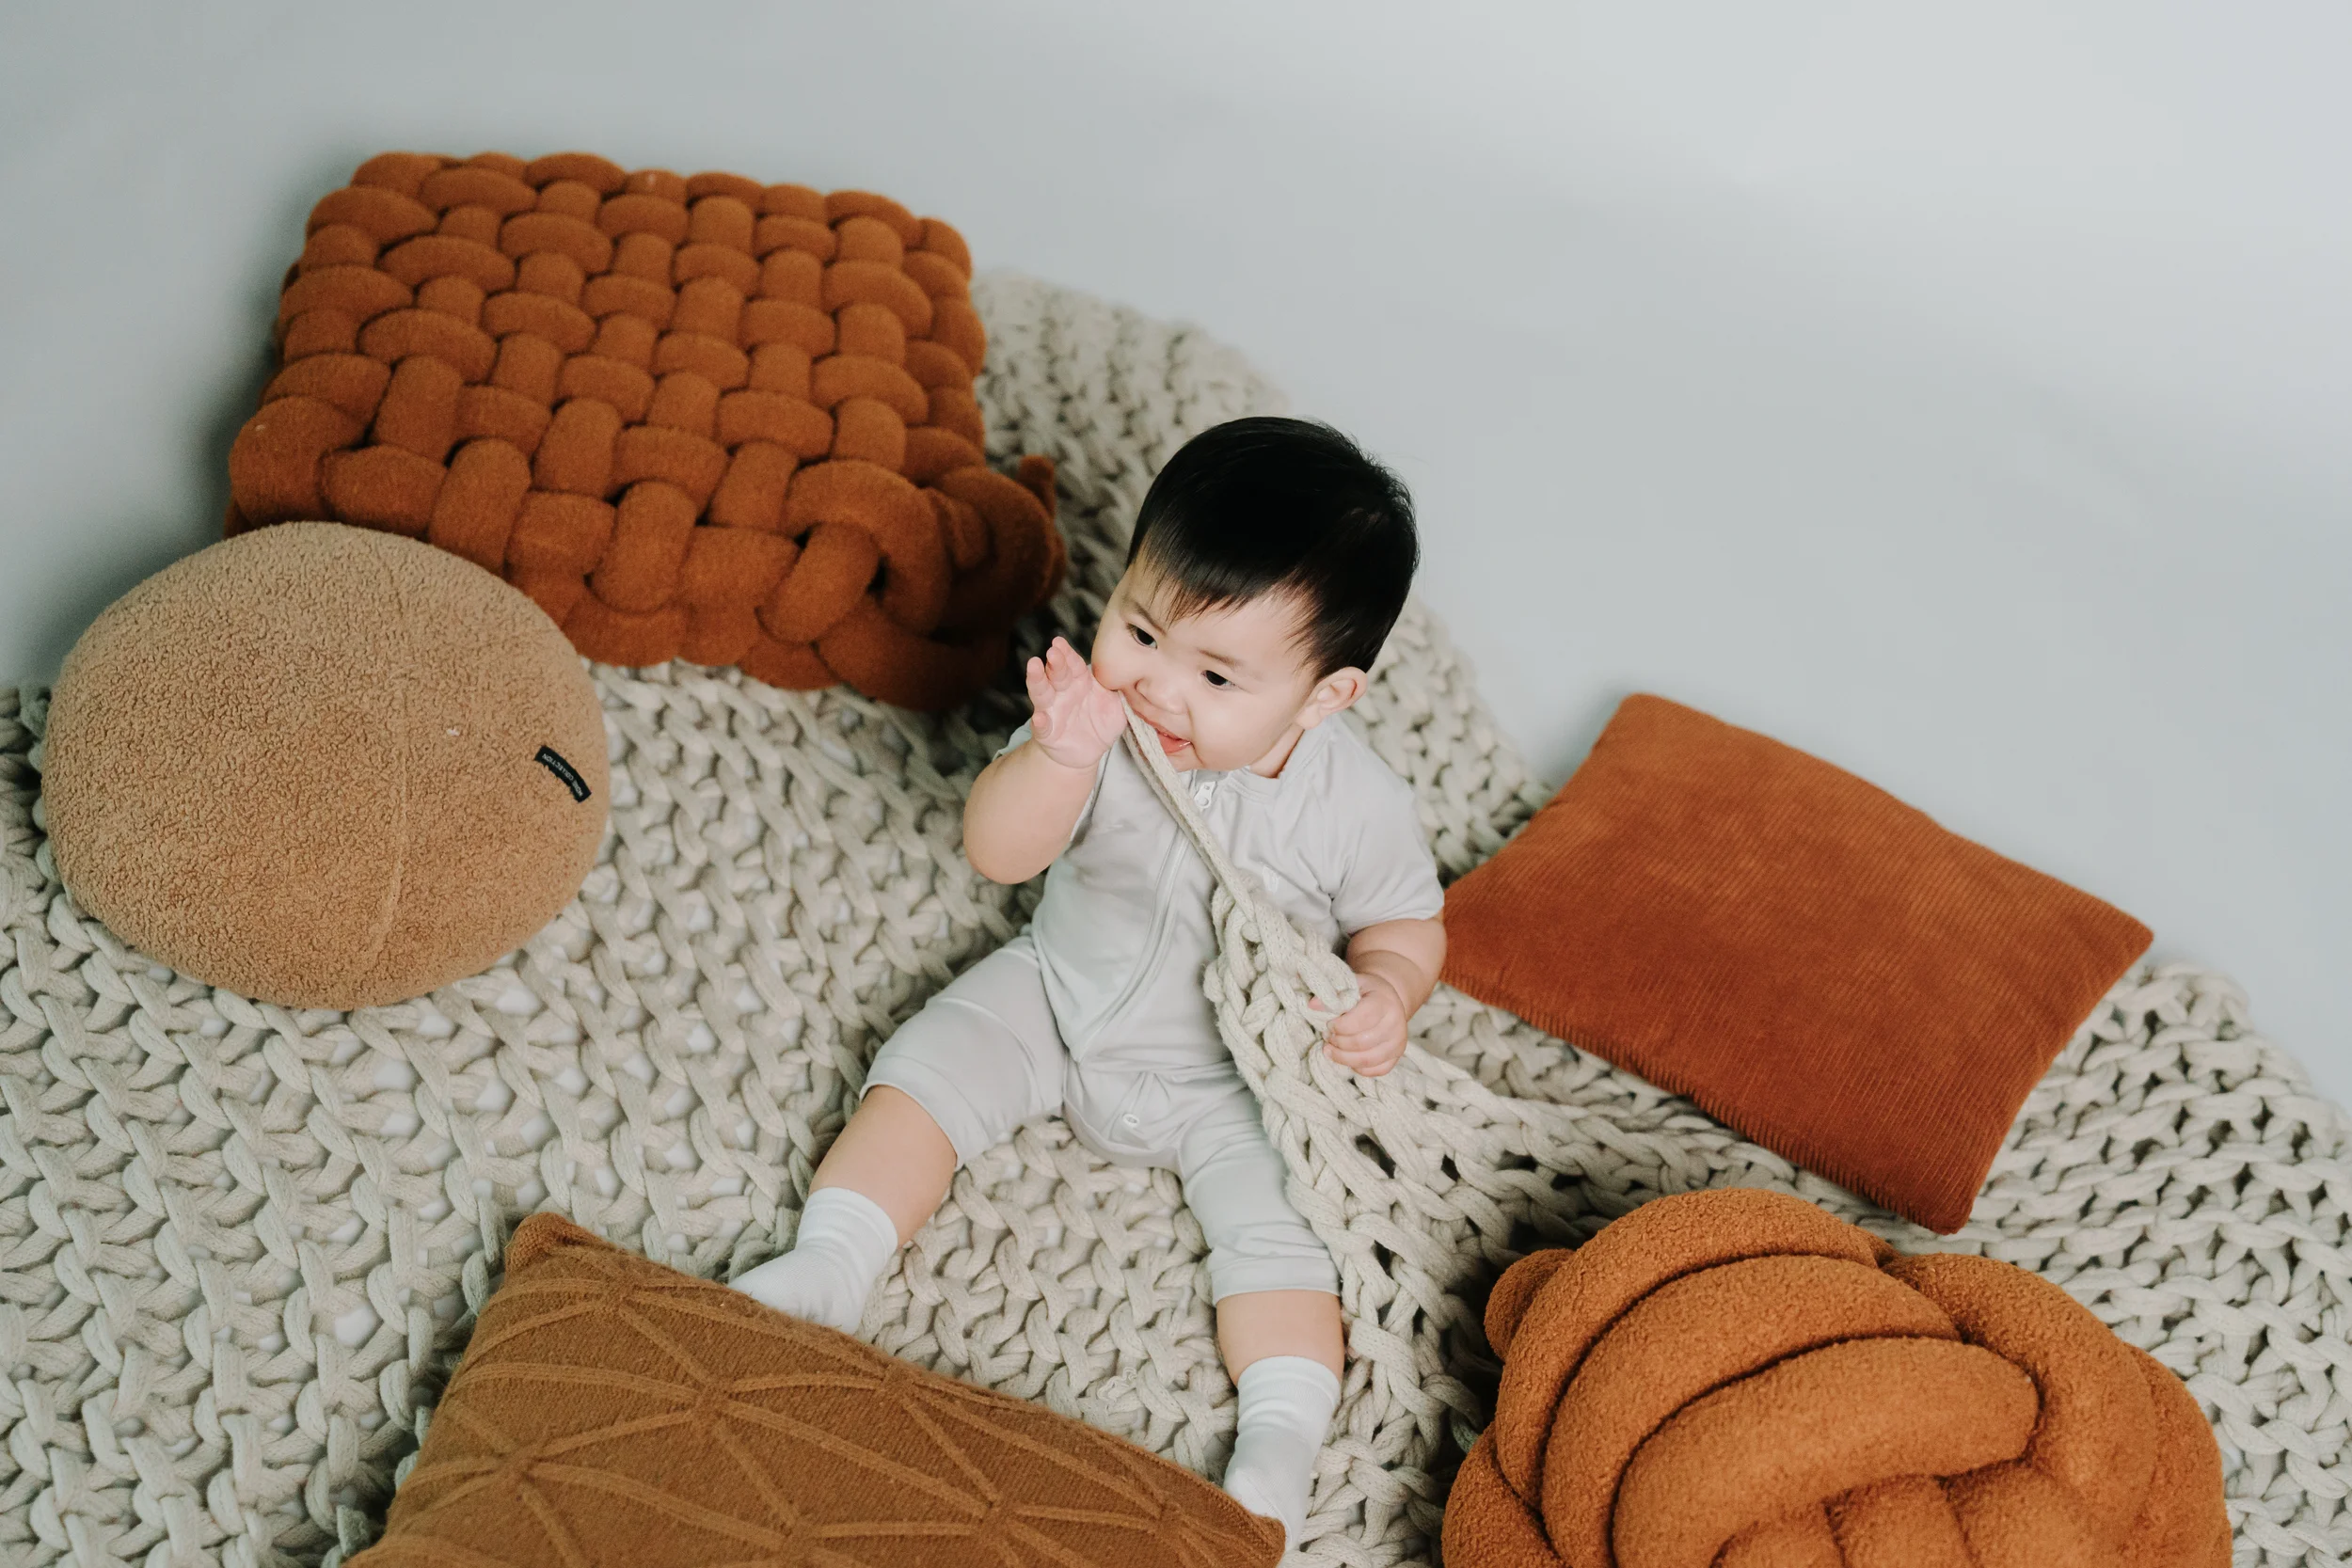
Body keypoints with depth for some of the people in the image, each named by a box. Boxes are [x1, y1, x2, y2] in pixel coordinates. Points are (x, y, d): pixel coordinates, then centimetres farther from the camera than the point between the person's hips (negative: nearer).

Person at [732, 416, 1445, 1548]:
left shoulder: (1353, 807, -23)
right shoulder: (1097, 715, -21)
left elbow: (1407, 921, -5)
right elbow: (996, 851, -27)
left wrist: (1385, 993, -27)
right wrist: (1061, 757, -46)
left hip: (1233, 1078, -2)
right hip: (1058, 998, 3)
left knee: (1278, 1228, -18)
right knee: (924, 1073, -10)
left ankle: (1278, 1451, -13)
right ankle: (828, 1269, -3)